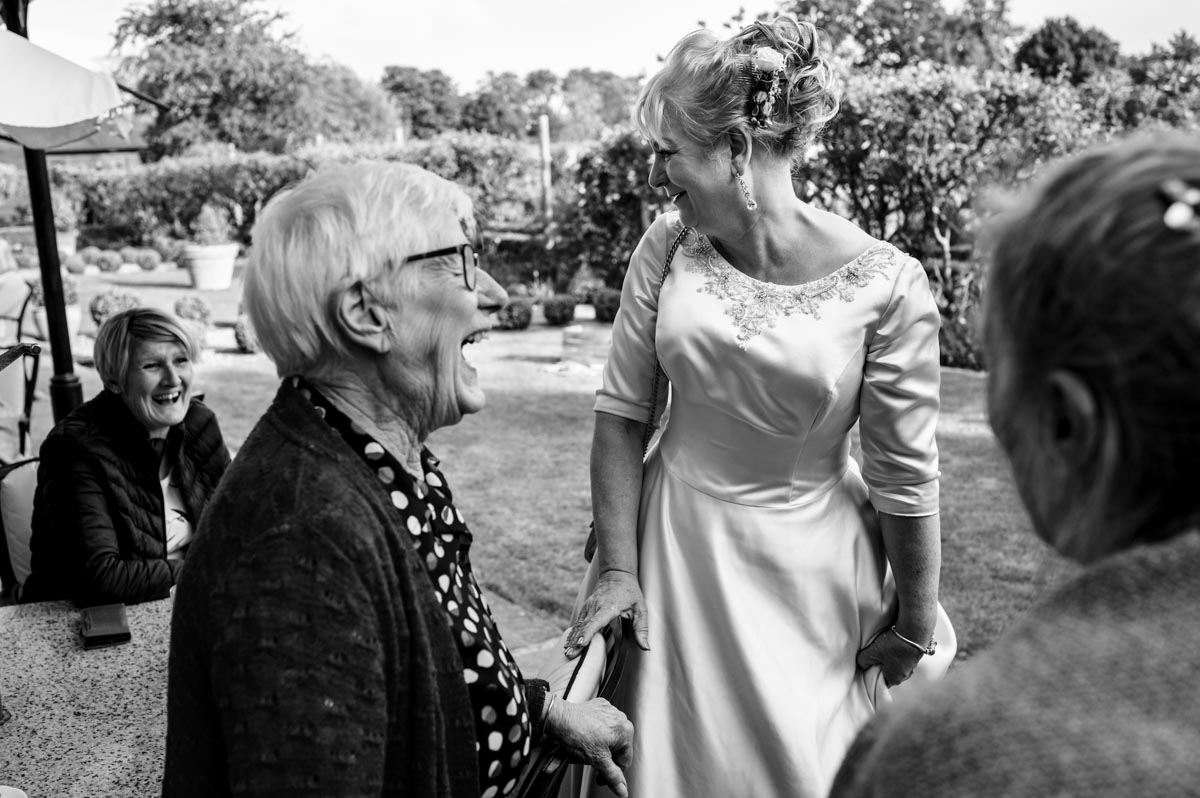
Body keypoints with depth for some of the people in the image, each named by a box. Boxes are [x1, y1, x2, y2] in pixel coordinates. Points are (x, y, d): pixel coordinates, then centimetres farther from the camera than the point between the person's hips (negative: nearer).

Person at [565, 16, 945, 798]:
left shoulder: (885, 284, -18)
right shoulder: (666, 245, -8)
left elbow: (906, 473, -11)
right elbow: (622, 411, -3)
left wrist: (914, 626, -2)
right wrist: (617, 566, -4)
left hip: (810, 571, -2)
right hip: (674, 550, 3)